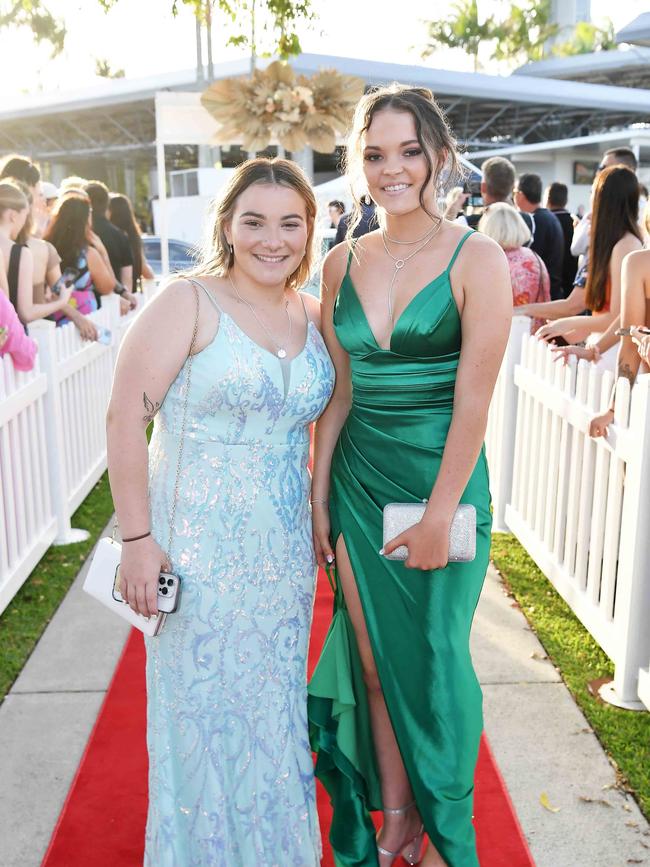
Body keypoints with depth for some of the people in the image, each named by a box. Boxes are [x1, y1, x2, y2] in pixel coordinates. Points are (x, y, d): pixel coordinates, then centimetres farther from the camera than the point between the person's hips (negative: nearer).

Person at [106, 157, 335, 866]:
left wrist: (322, 517, 11)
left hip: (285, 551, 6)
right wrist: (137, 538, -16)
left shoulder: (313, 315, 7)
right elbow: (125, 418, -14)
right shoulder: (188, 302, -11)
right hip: (198, 548, -5)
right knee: (206, 710, 8)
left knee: (274, 709, 18)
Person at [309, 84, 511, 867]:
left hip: (442, 479, -3)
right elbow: (337, 391, 7)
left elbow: (473, 400, -13)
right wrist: (318, 495, 4)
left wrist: (440, 513, -15)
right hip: (357, 483, 4)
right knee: (373, 658, 12)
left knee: (432, 660, 10)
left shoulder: (476, 260, -8)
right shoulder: (342, 263, 5)